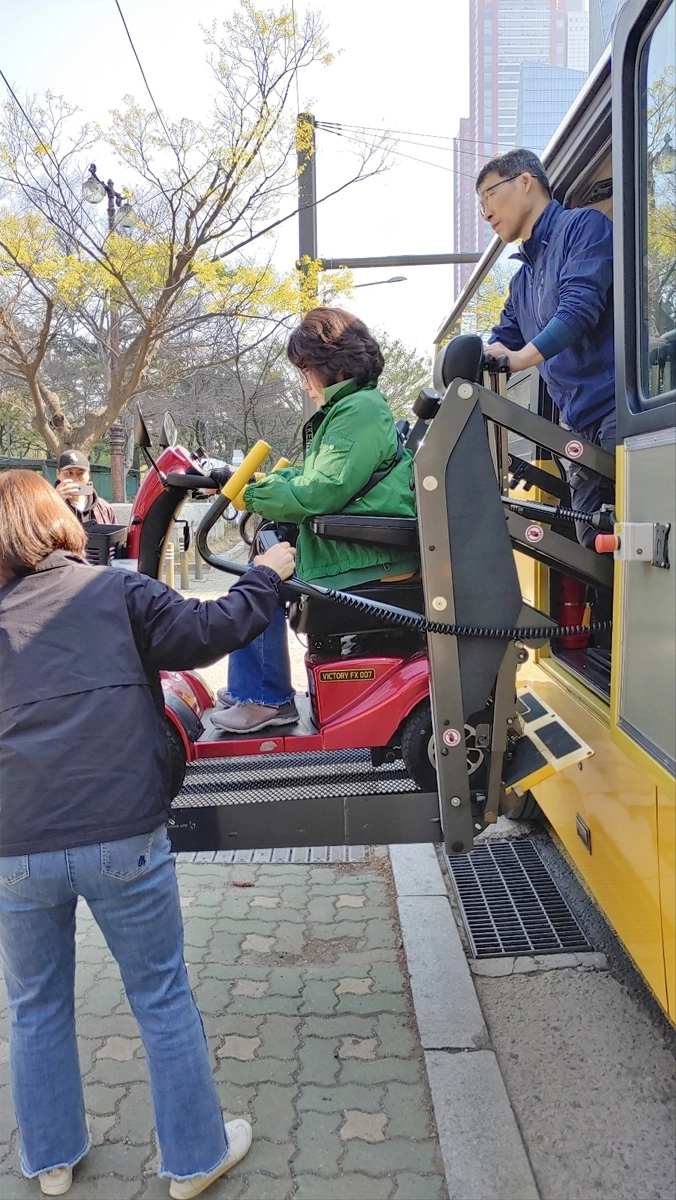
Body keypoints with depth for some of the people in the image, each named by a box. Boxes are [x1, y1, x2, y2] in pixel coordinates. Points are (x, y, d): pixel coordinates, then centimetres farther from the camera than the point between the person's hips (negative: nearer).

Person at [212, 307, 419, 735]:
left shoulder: (359, 410, -15)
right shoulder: (353, 407, 17)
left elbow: (319, 493, -22)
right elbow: (308, 476, 18)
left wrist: (253, 494, -10)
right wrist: (260, 482, 5)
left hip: (367, 557, -11)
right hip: (356, 540, 11)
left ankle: (265, 699, 1)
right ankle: (249, 686, 21)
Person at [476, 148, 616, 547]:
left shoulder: (584, 225, 2)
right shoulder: (522, 281, 25)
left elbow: (580, 305, -15)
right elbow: (497, 349, 27)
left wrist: (522, 358, -28)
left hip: (619, 406, -8)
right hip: (581, 427, 8)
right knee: (594, 547, 1)